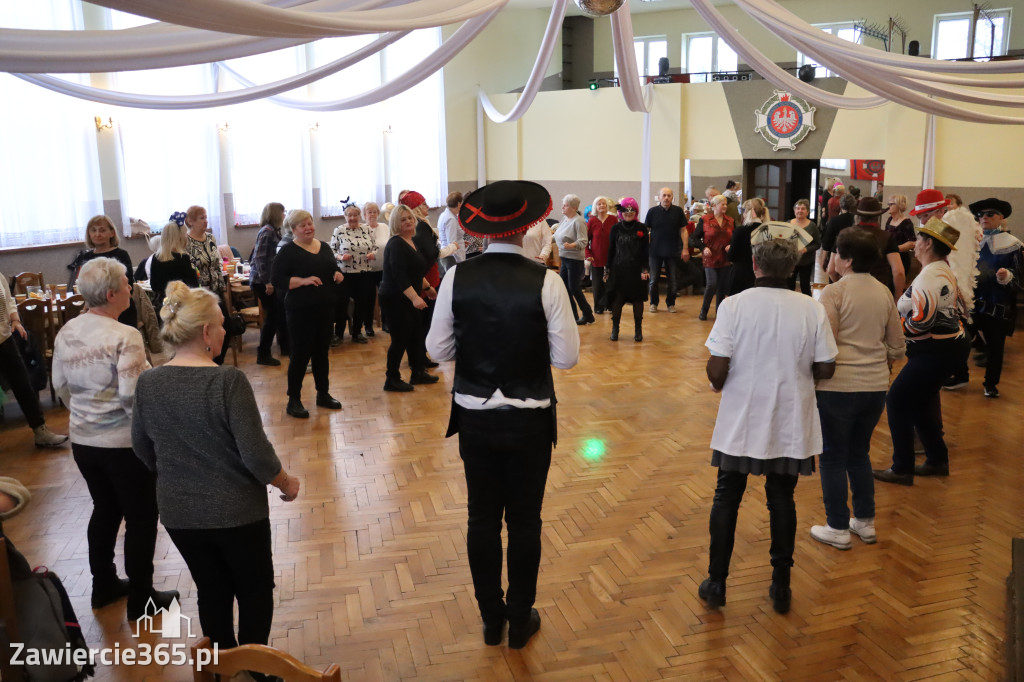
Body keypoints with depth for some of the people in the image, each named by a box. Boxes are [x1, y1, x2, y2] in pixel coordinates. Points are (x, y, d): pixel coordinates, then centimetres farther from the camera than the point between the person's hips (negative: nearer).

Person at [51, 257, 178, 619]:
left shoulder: (66, 333, 1)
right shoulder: (125, 336, -22)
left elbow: (60, 386, 11)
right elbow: (133, 397, -25)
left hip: (82, 440, 7)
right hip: (125, 443, -7)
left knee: (105, 510, 23)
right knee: (140, 517, 8)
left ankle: (103, 585, 37)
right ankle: (140, 598, 19)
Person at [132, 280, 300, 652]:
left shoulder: (147, 384, -6)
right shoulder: (228, 380, -23)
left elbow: (144, 453, 7)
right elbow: (256, 453, -21)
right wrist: (285, 483, -2)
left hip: (178, 513, 5)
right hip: (236, 511, -5)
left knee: (212, 592, 22)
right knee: (256, 591, 17)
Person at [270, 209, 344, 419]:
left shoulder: (324, 248, 11)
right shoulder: (288, 252, -7)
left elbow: (334, 269, 22)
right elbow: (276, 279, -13)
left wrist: (338, 275, -2)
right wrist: (303, 280, -24)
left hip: (325, 309, 6)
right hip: (300, 312, -6)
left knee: (322, 352, 14)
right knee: (300, 354, -1)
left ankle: (323, 394, 26)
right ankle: (293, 400, 10)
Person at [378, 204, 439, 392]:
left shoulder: (411, 242, 11)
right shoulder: (396, 245, -17)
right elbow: (399, 276, -27)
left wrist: (427, 287, 33)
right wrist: (415, 297, -35)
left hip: (410, 299, 9)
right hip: (395, 300, -9)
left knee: (417, 335, 14)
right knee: (400, 339, -4)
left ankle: (418, 372, 27)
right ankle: (391, 380, 8)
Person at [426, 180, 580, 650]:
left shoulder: (457, 278, -9)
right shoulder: (545, 282, -16)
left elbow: (438, 349, -3)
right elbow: (566, 357, -13)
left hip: (475, 417, 2)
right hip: (529, 419, -2)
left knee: (482, 519, 16)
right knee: (524, 521, 14)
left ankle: (491, 618, 32)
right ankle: (520, 620, 29)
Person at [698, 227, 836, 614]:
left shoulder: (734, 305, -15)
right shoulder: (812, 310, -9)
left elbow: (717, 370, -16)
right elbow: (825, 370, -3)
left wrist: (717, 382, 7)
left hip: (740, 423, -1)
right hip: (791, 425, 2)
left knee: (726, 499, 13)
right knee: (782, 502, 16)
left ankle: (716, 584, 22)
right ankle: (781, 588, 27)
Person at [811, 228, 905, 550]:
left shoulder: (834, 292, -13)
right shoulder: (884, 293, 6)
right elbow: (897, 346, 11)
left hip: (839, 387, -6)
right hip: (876, 386, 6)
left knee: (833, 457, 7)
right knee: (859, 453, 20)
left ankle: (838, 528, 14)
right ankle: (865, 522, 28)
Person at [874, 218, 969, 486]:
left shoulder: (930, 275, -20)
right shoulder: (945, 271, 13)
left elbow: (922, 320, -29)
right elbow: (958, 310, 20)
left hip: (935, 352, -11)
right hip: (952, 343, 11)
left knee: (897, 401, -4)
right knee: (918, 401, 19)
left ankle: (902, 469, 2)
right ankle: (937, 460, 28)